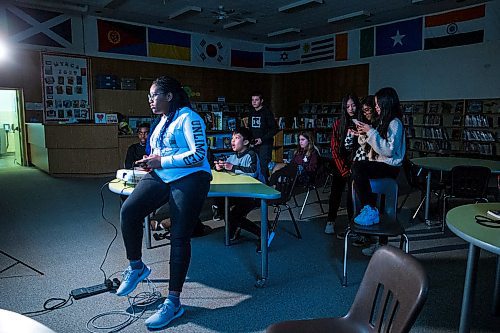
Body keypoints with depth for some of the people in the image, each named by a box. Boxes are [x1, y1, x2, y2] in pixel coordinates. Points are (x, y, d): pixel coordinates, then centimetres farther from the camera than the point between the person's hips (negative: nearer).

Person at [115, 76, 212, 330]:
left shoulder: (188, 118, -7)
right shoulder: (163, 121, 20)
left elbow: (198, 155, -17)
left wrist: (161, 161, -13)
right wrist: (151, 163, 10)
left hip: (189, 179, -7)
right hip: (161, 177, 8)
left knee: (179, 237, -5)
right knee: (128, 211, -16)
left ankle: (173, 302, 6)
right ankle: (136, 267, 7)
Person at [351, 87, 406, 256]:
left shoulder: (395, 123, -9)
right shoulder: (383, 121, 17)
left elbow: (389, 150, -19)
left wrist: (371, 132, -18)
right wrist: (364, 134, 4)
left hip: (390, 166, -9)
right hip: (379, 164, 9)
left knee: (358, 167, -30)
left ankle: (369, 210, -20)